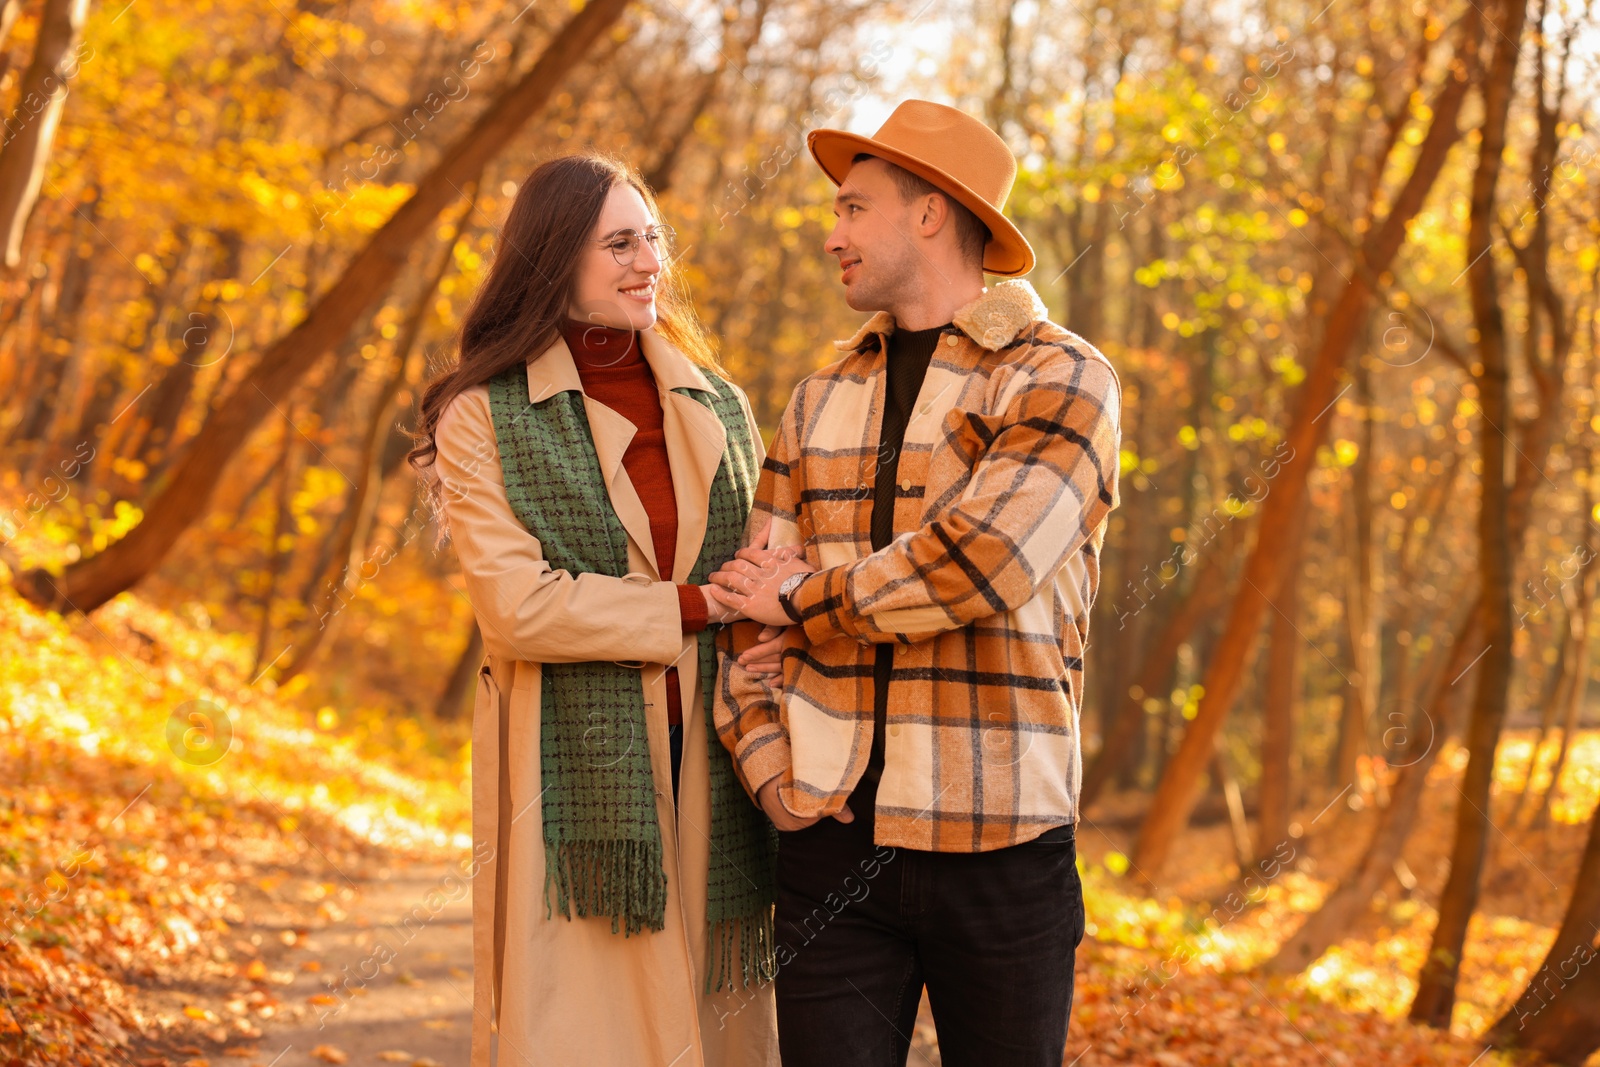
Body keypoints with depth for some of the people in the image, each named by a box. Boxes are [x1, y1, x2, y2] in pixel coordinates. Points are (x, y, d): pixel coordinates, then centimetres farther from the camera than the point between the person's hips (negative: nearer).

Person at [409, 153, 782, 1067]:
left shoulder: (720, 410, 14)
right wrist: (696, 606, -11)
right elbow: (516, 606, -10)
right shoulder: (486, 418, 0)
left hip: (707, 770, 4)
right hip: (576, 776, -4)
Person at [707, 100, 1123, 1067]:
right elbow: (751, 597, 13)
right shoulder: (822, 404, 15)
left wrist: (804, 598, -5)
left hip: (1000, 841, -4)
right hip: (835, 834, 4)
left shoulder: (1061, 380, -3)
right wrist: (766, 757, -4)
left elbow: (980, 564, -18)